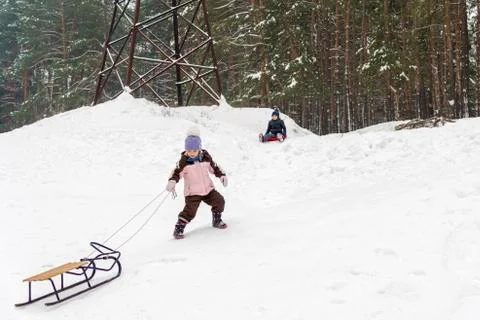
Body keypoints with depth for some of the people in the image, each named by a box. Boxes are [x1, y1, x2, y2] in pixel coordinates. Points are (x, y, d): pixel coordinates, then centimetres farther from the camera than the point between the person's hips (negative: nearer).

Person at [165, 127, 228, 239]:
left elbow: (214, 167, 12)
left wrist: (222, 175, 6)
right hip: (192, 192, -4)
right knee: (190, 211, -15)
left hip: (208, 189, 4)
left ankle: (216, 221, 22)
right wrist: (172, 182, -31)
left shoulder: (205, 157, -1)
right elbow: (177, 172, -14)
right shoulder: (184, 161, -12)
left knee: (219, 201, -2)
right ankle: (178, 229, 1)